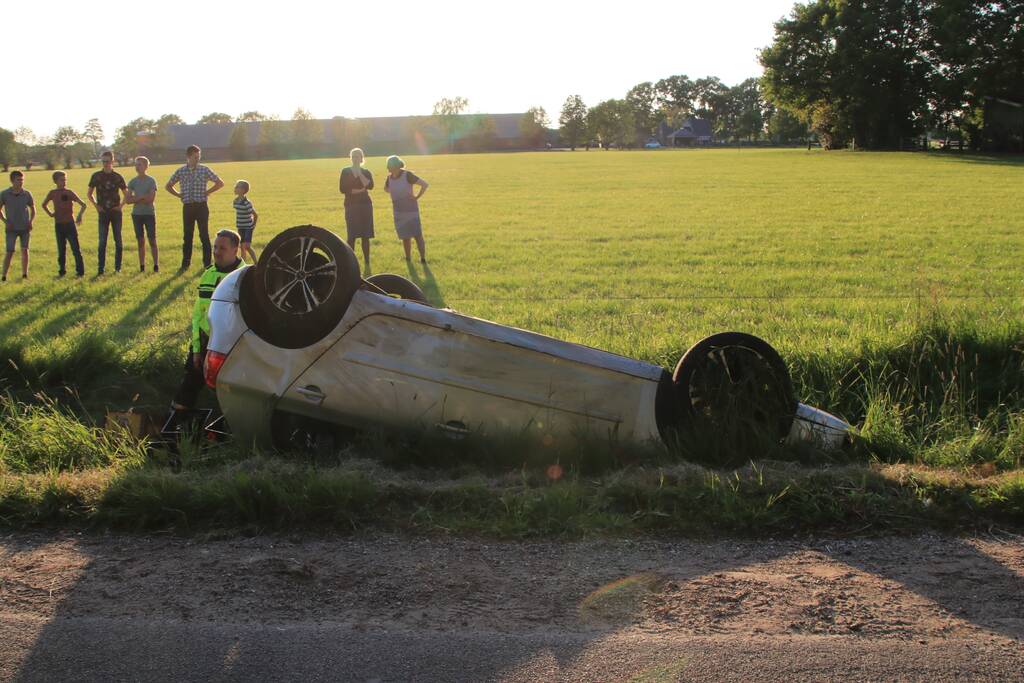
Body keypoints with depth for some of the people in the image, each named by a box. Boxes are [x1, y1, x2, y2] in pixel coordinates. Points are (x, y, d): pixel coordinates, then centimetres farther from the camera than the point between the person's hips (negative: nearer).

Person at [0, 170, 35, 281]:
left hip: (25, 227, 2)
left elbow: (33, 209, 10)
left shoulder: (27, 194, -3)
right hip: (11, 228, -2)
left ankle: (25, 274, 14)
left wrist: (31, 221, -5)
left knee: (25, 250, 5)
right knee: (10, 252, -6)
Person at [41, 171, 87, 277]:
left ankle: (80, 271, -1)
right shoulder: (52, 193, 5)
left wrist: (79, 215, -20)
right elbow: (44, 205, 22)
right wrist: (50, 213, 9)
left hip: (70, 224, -3)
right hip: (58, 225, 3)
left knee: (75, 248, -4)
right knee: (61, 250, 8)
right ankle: (62, 271, 16)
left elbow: (83, 205, -6)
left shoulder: (69, 193, -4)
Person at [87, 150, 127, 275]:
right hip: (103, 212, 0)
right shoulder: (96, 176, 2)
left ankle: (117, 267, 11)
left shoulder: (117, 177, 2)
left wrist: (121, 205, -2)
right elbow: (90, 194, 12)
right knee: (102, 241, -4)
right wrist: (96, 206, 1)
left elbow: (126, 194, 11)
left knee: (118, 240, 4)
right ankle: (100, 268, -3)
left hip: (116, 212, 0)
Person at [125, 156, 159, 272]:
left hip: (149, 214, -3)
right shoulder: (132, 181, 6)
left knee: (152, 241, -3)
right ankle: (142, 267, 10)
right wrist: (142, 198, -11)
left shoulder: (151, 180, -4)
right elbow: (128, 200, 0)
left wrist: (136, 199, -8)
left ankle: (156, 266, 2)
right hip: (136, 214, 3)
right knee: (140, 241, 7)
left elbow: (151, 199, -13)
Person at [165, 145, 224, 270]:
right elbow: (168, 186, 16)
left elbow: (220, 183, 4)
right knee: (187, 236, 6)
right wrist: (179, 195, 5)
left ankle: (207, 263, 3)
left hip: (201, 206, -2)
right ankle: (185, 263, 13)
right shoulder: (181, 171, 4)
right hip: (187, 207, 2)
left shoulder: (204, 170, -1)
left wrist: (207, 192, -2)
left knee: (204, 235, -2)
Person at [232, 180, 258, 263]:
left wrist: (253, 225, -2)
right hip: (240, 228, 7)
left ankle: (256, 263, -9)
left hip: (248, 227, -7)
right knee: (242, 247, 9)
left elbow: (256, 215, -14)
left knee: (247, 246, -17)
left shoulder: (247, 203, -21)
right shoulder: (235, 201, 1)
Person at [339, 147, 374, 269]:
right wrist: (358, 190, -10)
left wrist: (359, 173, -11)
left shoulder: (366, 172, 8)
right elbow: (342, 189, -4)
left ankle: (367, 262, 9)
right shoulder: (345, 172, 5)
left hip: (365, 205, 1)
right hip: (351, 206, -1)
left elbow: (370, 186, -11)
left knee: (365, 236, 2)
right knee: (352, 236, -7)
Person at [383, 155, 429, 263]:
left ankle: (423, 259, -2)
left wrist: (417, 197, -14)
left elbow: (425, 184, -17)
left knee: (417, 235, -7)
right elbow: (386, 188, 23)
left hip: (411, 210, -6)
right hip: (398, 212, 6)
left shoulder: (407, 175, -16)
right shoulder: (390, 177, 1)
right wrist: (396, 194, 10)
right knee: (405, 236, 13)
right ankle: (408, 258, 23)